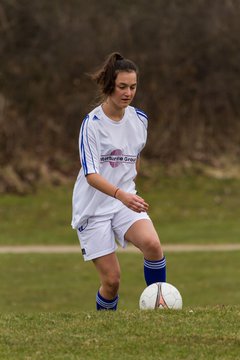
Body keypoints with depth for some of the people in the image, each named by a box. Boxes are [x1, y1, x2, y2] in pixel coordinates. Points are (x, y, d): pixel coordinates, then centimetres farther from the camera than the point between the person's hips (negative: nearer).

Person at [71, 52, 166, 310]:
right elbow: (90, 174, -24)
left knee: (152, 244, -27)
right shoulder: (92, 123, -14)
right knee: (111, 280, -6)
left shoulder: (139, 119, 3)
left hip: (127, 201, 4)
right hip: (93, 208, -4)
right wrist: (121, 194, -39)